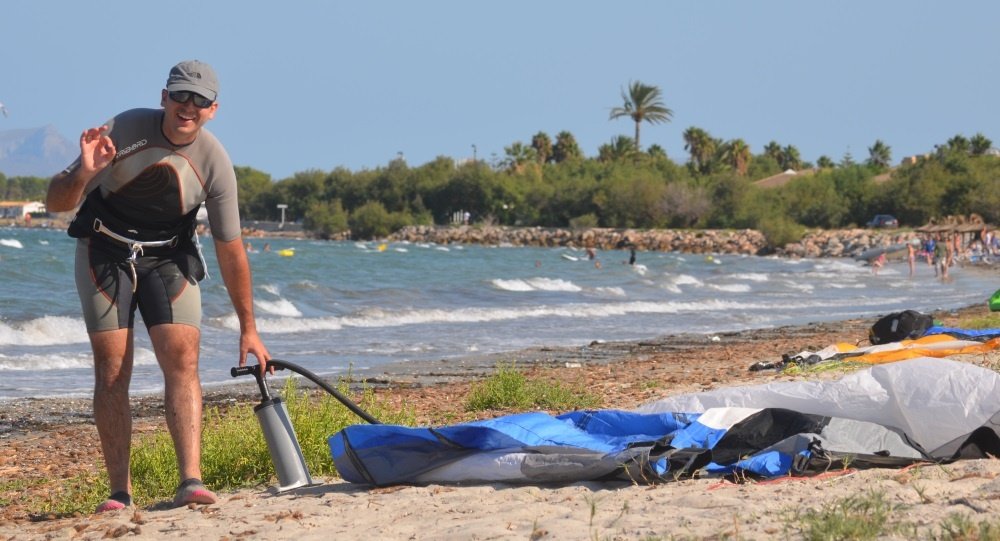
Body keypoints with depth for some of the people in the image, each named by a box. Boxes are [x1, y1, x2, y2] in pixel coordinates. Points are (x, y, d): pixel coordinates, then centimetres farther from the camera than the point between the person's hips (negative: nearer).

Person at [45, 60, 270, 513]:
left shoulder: (215, 163, -15)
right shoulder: (123, 130, -18)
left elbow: (231, 250, -7)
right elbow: (56, 203, -15)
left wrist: (248, 329, -4)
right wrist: (84, 173, -38)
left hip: (169, 260, 1)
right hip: (105, 254, -1)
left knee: (182, 358, -18)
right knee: (112, 370, -7)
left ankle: (191, 480, -24)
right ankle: (120, 492, -3)